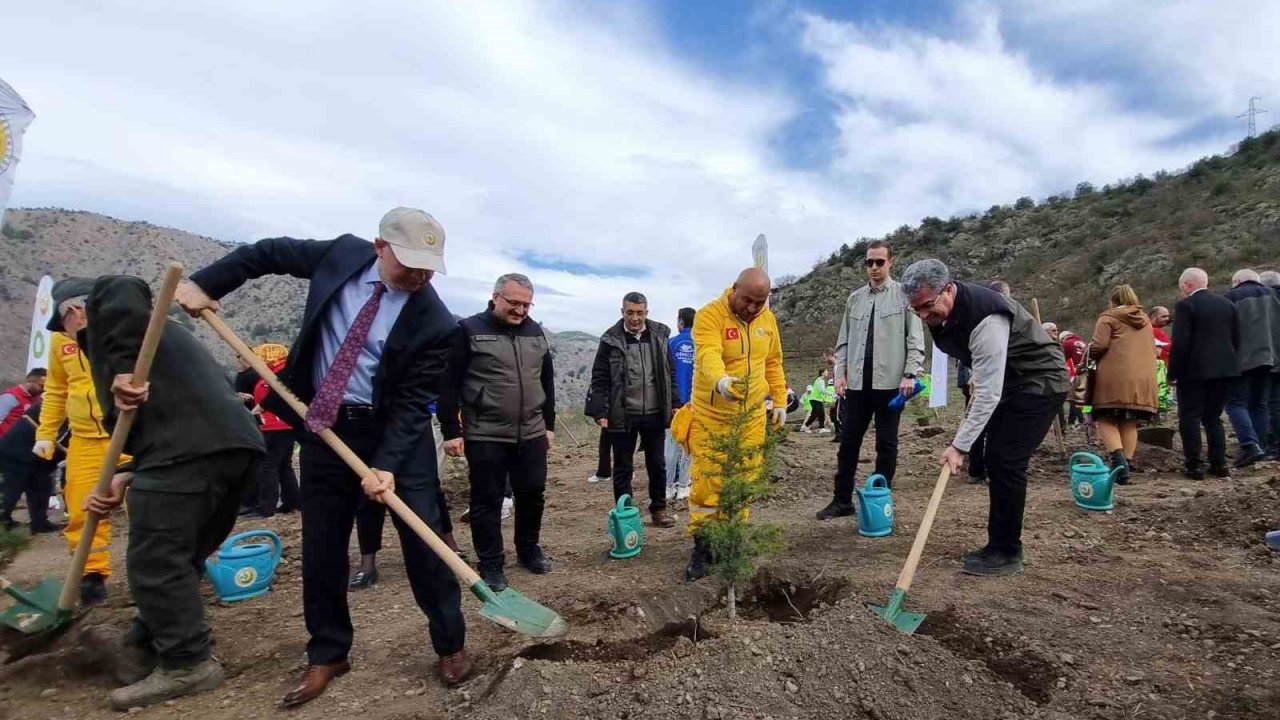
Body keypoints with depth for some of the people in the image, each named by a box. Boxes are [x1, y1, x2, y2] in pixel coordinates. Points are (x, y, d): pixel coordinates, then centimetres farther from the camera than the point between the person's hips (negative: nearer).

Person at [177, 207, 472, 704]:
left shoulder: (435, 323, -18)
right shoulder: (343, 254, -7)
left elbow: (413, 403, -17)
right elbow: (270, 253, 10)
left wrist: (387, 465, -25)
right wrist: (203, 283, 5)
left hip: (394, 431, -3)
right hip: (324, 426, 4)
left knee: (423, 539, 0)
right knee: (321, 546, 11)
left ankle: (451, 645, 19)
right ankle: (327, 655, 30)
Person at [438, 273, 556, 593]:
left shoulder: (536, 333, 8)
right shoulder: (470, 330, -8)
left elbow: (547, 382, 15)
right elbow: (449, 384, -8)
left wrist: (549, 425, 14)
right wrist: (451, 432, -10)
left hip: (531, 434, 5)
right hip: (485, 436, -4)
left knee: (533, 494, 12)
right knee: (487, 501, 5)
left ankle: (529, 550, 32)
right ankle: (491, 564, 20)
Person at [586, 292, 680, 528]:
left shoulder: (660, 335, 3)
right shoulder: (611, 339, -5)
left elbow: (670, 373, 10)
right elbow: (599, 379, -4)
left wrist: (675, 403, 6)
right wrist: (599, 411, -11)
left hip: (654, 414, 3)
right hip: (622, 415, -2)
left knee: (657, 464, 13)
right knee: (623, 467, 9)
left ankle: (659, 509, 29)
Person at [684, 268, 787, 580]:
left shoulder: (767, 319, 5)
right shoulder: (709, 315, -15)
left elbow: (773, 362, 16)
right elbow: (708, 354, -33)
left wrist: (780, 400, 13)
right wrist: (721, 380, -52)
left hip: (751, 417, 5)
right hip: (711, 417, -5)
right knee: (707, 482, -1)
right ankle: (701, 547, 15)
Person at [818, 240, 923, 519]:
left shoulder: (904, 295, 0)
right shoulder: (855, 298, 12)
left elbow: (915, 339, -4)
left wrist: (910, 374, -13)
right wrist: (840, 373, 4)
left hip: (890, 382, -4)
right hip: (857, 382, 4)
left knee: (886, 444, 7)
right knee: (848, 441, 7)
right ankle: (842, 500, 17)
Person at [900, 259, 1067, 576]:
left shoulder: (985, 319, -34)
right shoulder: (941, 312, -6)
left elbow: (988, 394, -33)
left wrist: (959, 445, -33)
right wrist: (976, 380, 11)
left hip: (1041, 381, -9)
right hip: (1008, 381, 9)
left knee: (1007, 461, -12)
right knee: (995, 459, 7)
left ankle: (1007, 553, 0)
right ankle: (999, 544, 17)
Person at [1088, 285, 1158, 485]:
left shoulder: (1109, 317, 2)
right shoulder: (1146, 320, 24)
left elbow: (1099, 346, -10)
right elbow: (1152, 349, 29)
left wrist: (1089, 355, 9)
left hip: (1115, 378, -6)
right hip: (1143, 379, 6)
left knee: (1107, 421, -1)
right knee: (1130, 424, 10)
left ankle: (1118, 458, -21)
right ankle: (1126, 464, 6)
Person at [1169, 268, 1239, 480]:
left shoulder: (1185, 305, -11)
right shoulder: (1227, 304, 11)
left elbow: (1179, 343, -16)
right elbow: (1236, 339, 12)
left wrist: (1173, 373, -10)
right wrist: (1228, 362, 21)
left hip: (1194, 371, -7)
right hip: (1224, 369, 7)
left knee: (1190, 418, 1)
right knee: (1213, 418, 15)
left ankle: (1194, 466, 1)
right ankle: (1219, 464, 15)